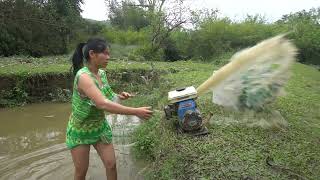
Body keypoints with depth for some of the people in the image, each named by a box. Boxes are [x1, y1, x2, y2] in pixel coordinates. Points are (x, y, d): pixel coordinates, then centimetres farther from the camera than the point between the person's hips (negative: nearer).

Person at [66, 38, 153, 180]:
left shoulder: (101, 73, -6)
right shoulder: (83, 76, -30)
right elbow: (103, 104, -41)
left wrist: (118, 96, -9)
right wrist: (136, 112, -40)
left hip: (100, 127, 6)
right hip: (80, 131, -6)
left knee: (111, 165, 8)